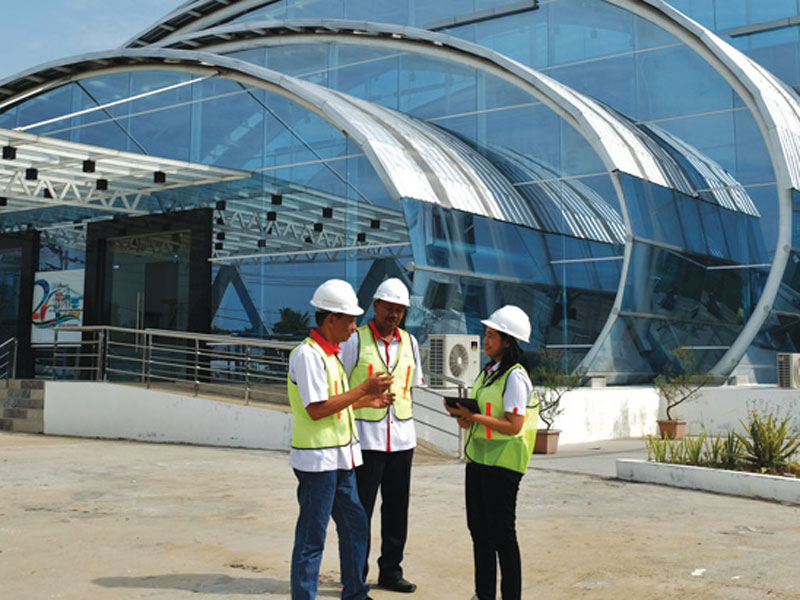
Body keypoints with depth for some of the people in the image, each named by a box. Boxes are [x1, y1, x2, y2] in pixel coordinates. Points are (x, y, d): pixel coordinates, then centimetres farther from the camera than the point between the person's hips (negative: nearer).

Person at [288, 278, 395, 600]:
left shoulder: (330, 353, 15)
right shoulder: (307, 354, -16)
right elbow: (316, 408, -23)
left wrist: (366, 401, 12)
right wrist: (363, 389, -18)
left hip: (340, 458, 10)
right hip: (317, 459, -10)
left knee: (355, 527, 17)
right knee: (311, 538, -1)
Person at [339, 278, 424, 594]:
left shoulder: (409, 342, 10)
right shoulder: (355, 340, -4)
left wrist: (405, 421, 14)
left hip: (401, 436, 5)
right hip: (366, 435, -4)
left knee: (397, 507, 10)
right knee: (360, 508, 1)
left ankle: (390, 570, 22)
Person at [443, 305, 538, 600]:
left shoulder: (515, 376, -14)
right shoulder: (489, 371, 13)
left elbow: (513, 425, -21)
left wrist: (473, 416, -21)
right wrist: (465, 416, 0)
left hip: (502, 462, -9)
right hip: (479, 457, 9)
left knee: (502, 532, -1)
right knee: (478, 528, 14)